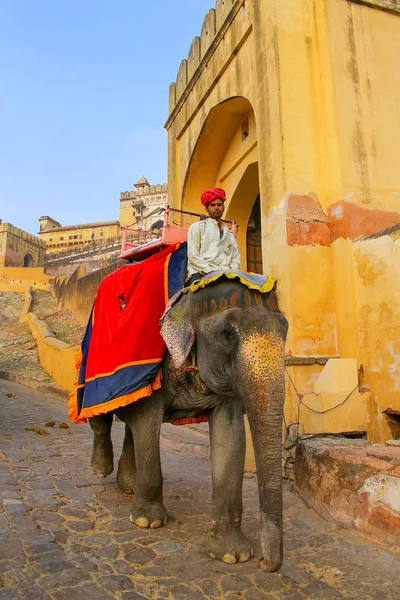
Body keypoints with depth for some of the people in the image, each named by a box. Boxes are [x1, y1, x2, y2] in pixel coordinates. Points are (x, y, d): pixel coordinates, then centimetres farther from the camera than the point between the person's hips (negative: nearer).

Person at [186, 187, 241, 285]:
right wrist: (212, 272, -10)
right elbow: (193, 256, 1)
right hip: (200, 274, -4)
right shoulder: (197, 227, 14)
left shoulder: (230, 234, 28)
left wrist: (230, 273, -4)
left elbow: (235, 259, 18)